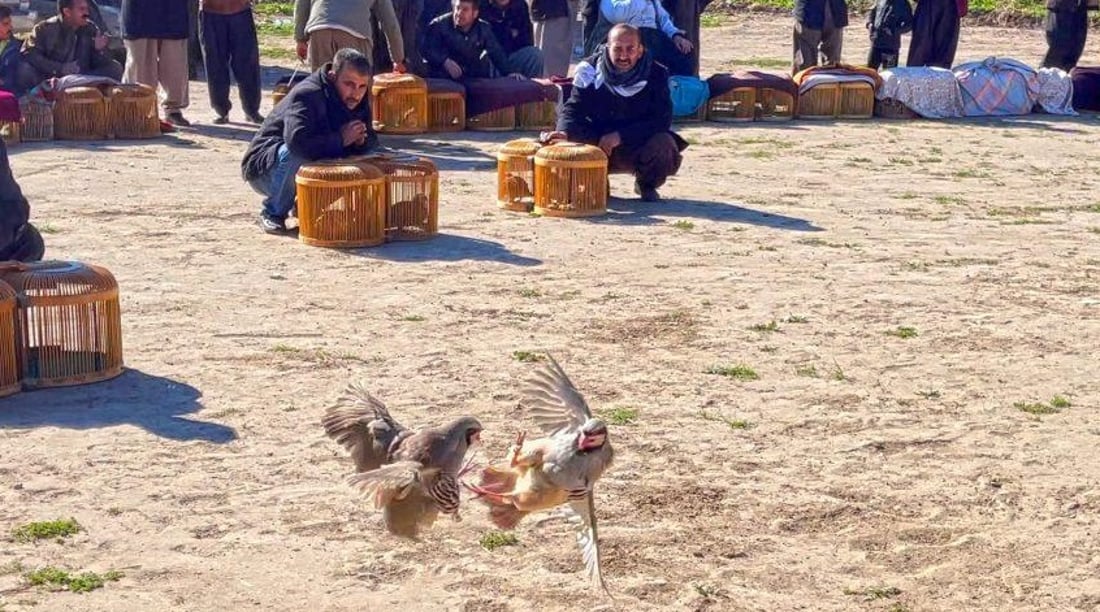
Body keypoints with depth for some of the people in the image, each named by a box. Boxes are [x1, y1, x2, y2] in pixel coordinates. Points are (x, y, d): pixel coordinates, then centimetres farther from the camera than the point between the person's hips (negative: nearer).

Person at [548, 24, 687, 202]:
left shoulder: (656, 74, -12)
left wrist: (620, 136, -29)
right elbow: (573, 108, -12)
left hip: (640, 145, 0)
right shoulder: (590, 70, -10)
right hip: (596, 143, 1)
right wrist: (564, 132, -36)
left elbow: (662, 120, -19)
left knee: (663, 144, -32)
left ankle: (646, 184, 4)